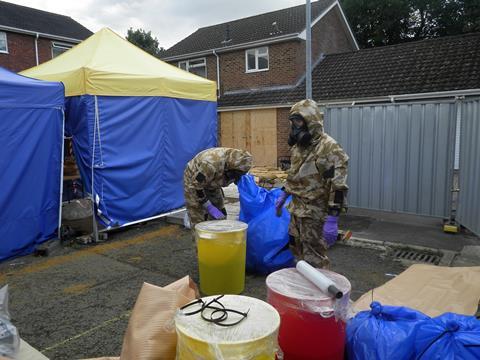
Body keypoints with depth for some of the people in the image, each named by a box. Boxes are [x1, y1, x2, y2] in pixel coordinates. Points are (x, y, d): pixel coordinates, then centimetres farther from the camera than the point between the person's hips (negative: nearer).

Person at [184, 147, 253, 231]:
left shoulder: (234, 163, -20)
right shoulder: (211, 164, -41)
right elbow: (196, 186, -31)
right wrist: (210, 208, -28)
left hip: (211, 185, 7)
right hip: (194, 182, -6)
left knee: (220, 215, 4)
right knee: (198, 219, -10)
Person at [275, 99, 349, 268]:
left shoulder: (329, 148, -19)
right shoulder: (299, 146, 9)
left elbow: (338, 187, -23)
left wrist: (332, 220, -26)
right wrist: (284, 194, 21)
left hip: (315, 213, -9)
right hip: (297, 210, 9)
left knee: (314, 259, 2)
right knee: (298, 252, 20)